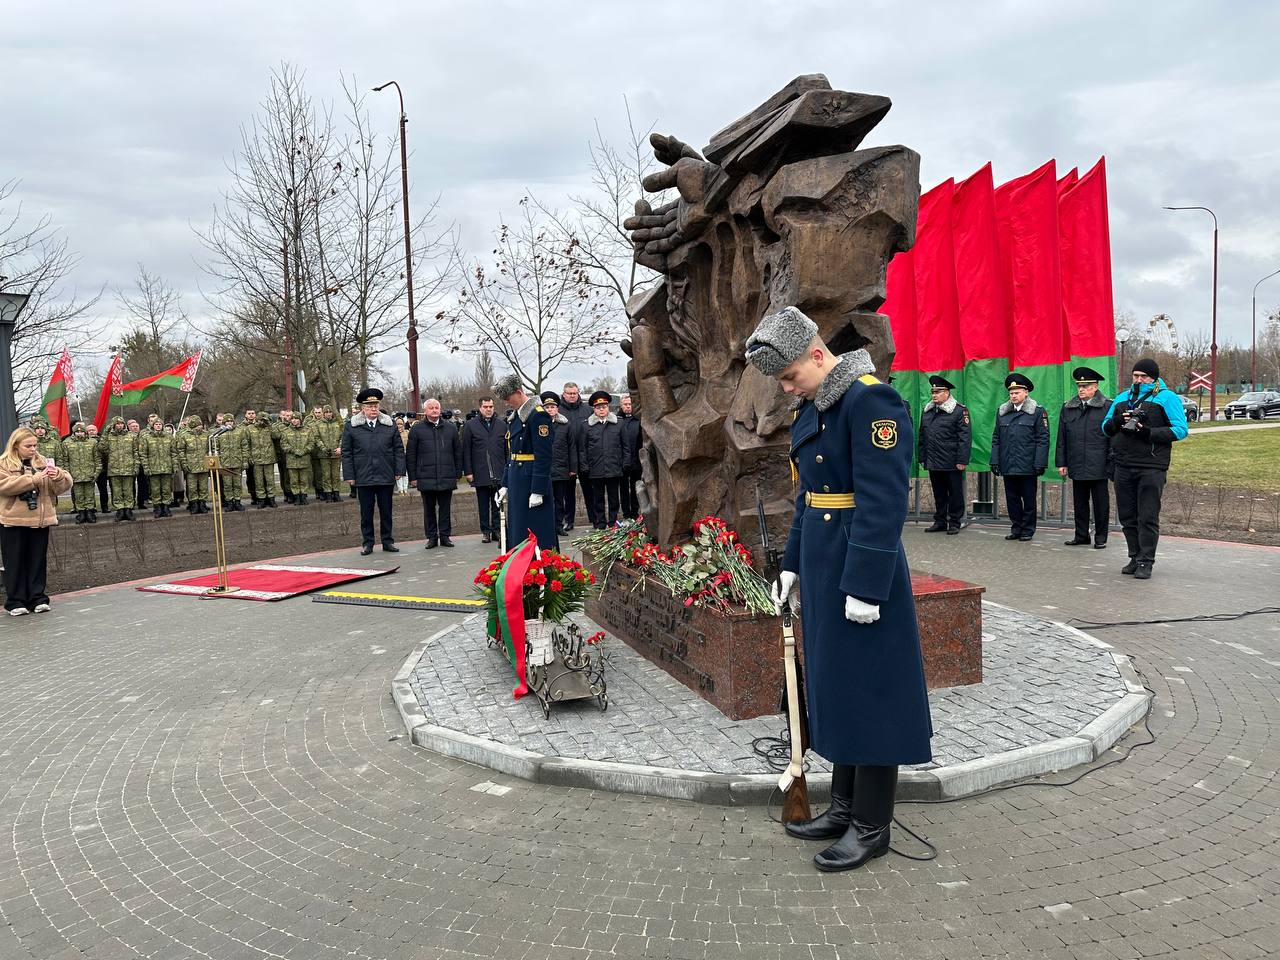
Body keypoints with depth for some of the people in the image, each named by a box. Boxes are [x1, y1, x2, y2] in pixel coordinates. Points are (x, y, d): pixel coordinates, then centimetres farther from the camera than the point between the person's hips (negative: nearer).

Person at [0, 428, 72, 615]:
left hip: (40, 521, 3)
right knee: (15, 563, 3)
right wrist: (33, 479, -25)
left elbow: (65, 485, 3)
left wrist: (58, 475, -19)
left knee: (38, 561, 8)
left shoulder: (43, 463, 10)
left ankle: (37, 598, 16)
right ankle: (15, 601, 10)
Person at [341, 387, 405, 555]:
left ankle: (387, 541, 18)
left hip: (386, 477, 1)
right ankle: (367, 543, 15)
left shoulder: (390, 424, 7)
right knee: (366, 512, 6)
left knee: (386, 511, 8)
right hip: (363, 477, -1)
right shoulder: (351, 426, 2)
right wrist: (349, 475, -2)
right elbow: (346, 453, 3)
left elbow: (399, 449, 8)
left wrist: (399, 471, 1)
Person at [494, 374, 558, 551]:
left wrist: (538, 491, -20)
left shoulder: (538, 415, -15)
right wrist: (505, 485, 16)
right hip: (516, 481, 9)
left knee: (537, 532, -4)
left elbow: (544, 455, -19)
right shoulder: (515, 417, 14)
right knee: (517, 531, 13)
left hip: (532, 480, -9)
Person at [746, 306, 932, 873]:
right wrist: (793, 564, 18)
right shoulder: (812, 407, 12)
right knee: (832, 687, 16)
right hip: (821, 566, 9)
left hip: (860, 571, -9)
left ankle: (872, 826, 17)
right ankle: (844, 807, 30)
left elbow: (883, 502, -21)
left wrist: (865, 585, -22)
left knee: (867, 693, 2)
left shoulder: (871, 400, -17)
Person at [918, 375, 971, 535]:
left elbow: (965, 437, -10)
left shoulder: (959, 411, -6)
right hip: (933, 462, 6)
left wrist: (962, 460, -15)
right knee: (938, 493, 13)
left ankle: (954, 523, 12)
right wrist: (922, 458, 13)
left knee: (955, 493, 4)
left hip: (952, 463, -5)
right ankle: (940, 521, 22)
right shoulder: (926, 411, 13)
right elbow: (922, 436, 18)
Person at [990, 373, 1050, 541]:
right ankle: (1016, 529, 19)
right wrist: (995, 461, 6)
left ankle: (1027, 530, 15)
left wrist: (1039, 463, -11)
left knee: (1029, 500, 5)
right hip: (1008, 467, 4)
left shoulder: (1038, 412, -1)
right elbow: (996, 439, 13)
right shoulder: (1002, 412, 12)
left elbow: (1043, 439, -4)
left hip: (1027, 466, -4)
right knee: (1012, 499, 9)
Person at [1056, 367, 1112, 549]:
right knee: (1079, 502, 10)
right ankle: (1081, 536, 19)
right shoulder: (1068, 408, 10)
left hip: (1098, 466, -4)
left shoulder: (1107, 407, -2)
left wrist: (1111, 463, -7)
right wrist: (1061, 463, 7)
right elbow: (1062, 438, 12)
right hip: (1077, 466, 4)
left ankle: (1100, 538, 13)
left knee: (1100, 503, 4)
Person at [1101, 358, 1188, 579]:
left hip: (1152, 468, -5)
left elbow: (1180, 430, -7)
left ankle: (1145, 562, 0)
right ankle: (1135, 557, 20)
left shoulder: (1167, 398, 1)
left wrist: (1149, 433, -17)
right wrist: (1117, 421, -4)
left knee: (1148, 518, -5)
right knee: (1128, 517, 9)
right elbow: (1105, 427, 18)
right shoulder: (1123, 398, 17)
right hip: (1123, 467, 5)